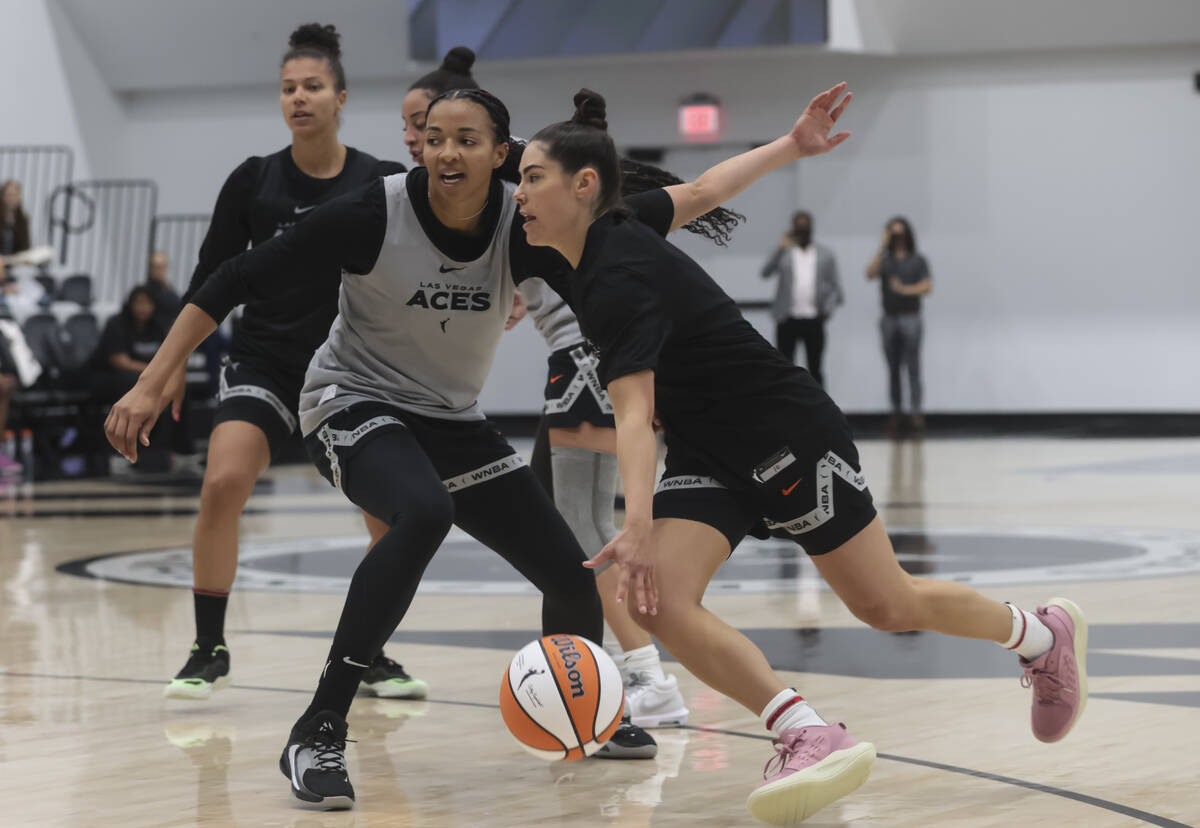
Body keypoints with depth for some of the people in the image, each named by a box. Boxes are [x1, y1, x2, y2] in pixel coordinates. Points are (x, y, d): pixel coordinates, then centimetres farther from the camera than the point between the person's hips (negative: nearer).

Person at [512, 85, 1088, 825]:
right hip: (710, 456, 8)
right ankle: (810, 735, -20)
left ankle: (1045, 634, 32)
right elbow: (701, 191, 12)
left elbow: (635, 414, -37)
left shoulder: (617, 278, -27)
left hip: (790, 438, -8)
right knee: (657, 601, -17)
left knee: (887, 605, 6)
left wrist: (638, 526, -48)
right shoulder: (611, 233, 0)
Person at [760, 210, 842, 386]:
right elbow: (766, 272, -7)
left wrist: (827, 309, -9)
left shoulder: (825, 254, 10)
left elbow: (835, 287, 8)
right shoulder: (784, 253, 8)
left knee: (814, 369, 4)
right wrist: (781, 248, -15)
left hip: (814, 320, 1)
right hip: (787, 319, 0)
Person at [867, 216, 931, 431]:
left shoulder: (918, 260, 5)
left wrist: (905, 290, -17)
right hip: (889, 318, 2)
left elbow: (927, 286, -4)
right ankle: (896, 410, 10)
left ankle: (917, 411, -4)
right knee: (893, 368, 4)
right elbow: (870, 274, -12)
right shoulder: (884, 260, 7)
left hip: (910, 317, -2)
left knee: (913, 366, -6)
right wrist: (882, 246, -14)